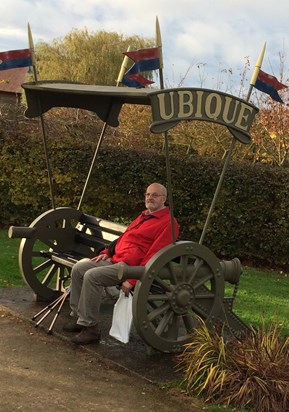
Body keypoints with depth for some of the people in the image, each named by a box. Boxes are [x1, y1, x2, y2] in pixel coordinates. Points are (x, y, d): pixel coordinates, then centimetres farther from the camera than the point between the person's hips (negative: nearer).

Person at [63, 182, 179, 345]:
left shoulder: (168, 222, -10)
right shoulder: (144, 216, 21)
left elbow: (154, 257, -19)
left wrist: (133, 280, -24)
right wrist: (107, 252, 13)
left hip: (130, 266, -10)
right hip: (115, 259, 10)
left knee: (92, 276, -26)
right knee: (78, 268, 1)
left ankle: (91, 328, -17)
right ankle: (79, 317, 8)